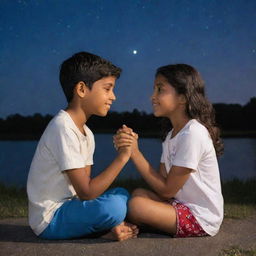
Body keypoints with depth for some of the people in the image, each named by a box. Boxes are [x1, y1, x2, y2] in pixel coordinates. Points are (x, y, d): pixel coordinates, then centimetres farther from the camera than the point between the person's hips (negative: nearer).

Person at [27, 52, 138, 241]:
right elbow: (86, 192, -24)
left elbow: (84, 188, 2)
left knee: (122, 195, 14)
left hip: (66, 206, 9)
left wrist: (113, 223, -11)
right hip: (50, 219, -9)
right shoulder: (63, 128, -21)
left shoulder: (87, 134, 8)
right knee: (115, 204, -28)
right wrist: (123, 156, -21)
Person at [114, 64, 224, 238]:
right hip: (181, 204, 9)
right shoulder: (172, 135, 9)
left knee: (137, 205, -21)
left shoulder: (193, 134, -21)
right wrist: (130, 148, -11)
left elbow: (167, 190, -19)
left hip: (202, 219, -9)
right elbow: (161, 180, -1)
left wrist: (135, 152, -18)